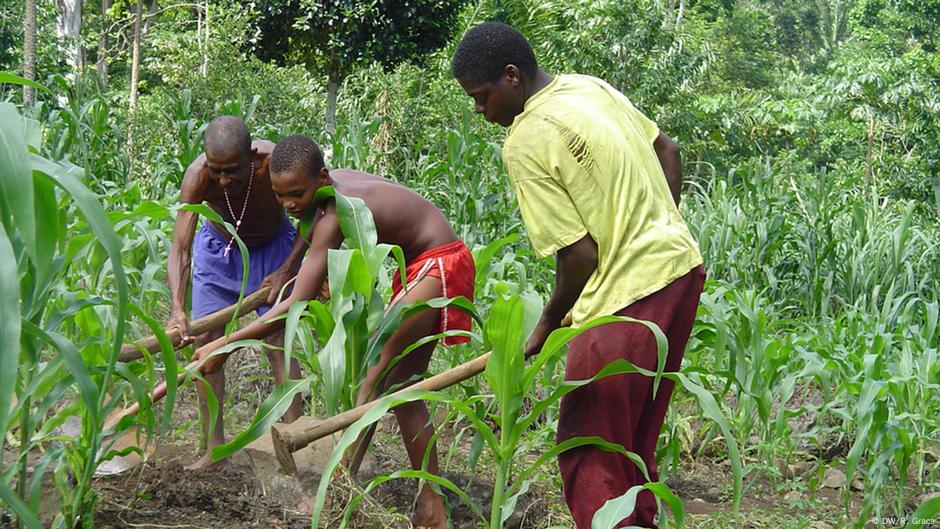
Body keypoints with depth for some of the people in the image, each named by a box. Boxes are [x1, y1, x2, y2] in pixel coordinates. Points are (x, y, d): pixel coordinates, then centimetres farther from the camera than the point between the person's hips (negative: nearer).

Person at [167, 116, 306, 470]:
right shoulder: (197, 176, -34)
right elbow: (180, 249, -34)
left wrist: (285, 271, -23)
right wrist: (178, 309, -47)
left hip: (272, 247, -1)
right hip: (218, 247, 2)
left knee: (279, 341, -12)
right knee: (204, 341, -2)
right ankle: (214, 447, 6)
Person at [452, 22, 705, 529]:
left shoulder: (525, 144, -17)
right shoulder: (592, 87, 8)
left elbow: (581, 253, -18)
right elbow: (667, 150, 18)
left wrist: (548, 322, -2)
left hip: (628, 295, -9)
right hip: (680, 265, 9)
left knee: (588, 451, 1)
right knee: (635, 438, 21)